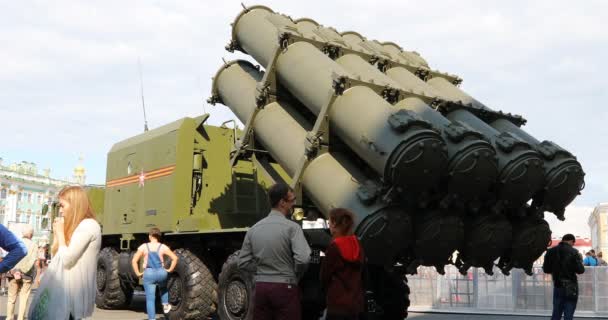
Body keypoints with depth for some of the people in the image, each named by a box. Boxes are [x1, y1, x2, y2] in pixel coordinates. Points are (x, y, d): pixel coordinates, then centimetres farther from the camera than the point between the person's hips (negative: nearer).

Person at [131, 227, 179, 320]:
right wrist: (170, 270, 5)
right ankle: (165, 305, 31)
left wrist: (138, 273, 4)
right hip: (161, 273, 1)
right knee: (163, 287, 36)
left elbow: (134, 261, -4)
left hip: (148, 274, -1)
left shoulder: (143, 247, 0)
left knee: (150, 299, 4)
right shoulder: (163, 247, 1)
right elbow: (175, 258, -5)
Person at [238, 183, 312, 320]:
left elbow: (243, 262, 6)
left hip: (261, 287, 5)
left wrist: (262, 271, 12)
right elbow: (303, 259, -21)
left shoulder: (254, 229, 5)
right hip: (285, 287, -5)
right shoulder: (291, 227, -11)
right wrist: (296, 276, -3)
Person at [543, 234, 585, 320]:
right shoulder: (573, 252, -10)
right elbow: (580, 270, -12)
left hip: (557, 286, 4)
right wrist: (580, 260, 6)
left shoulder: (551, 251, 2)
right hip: (570, 287, -4)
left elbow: (546, 270, 6)